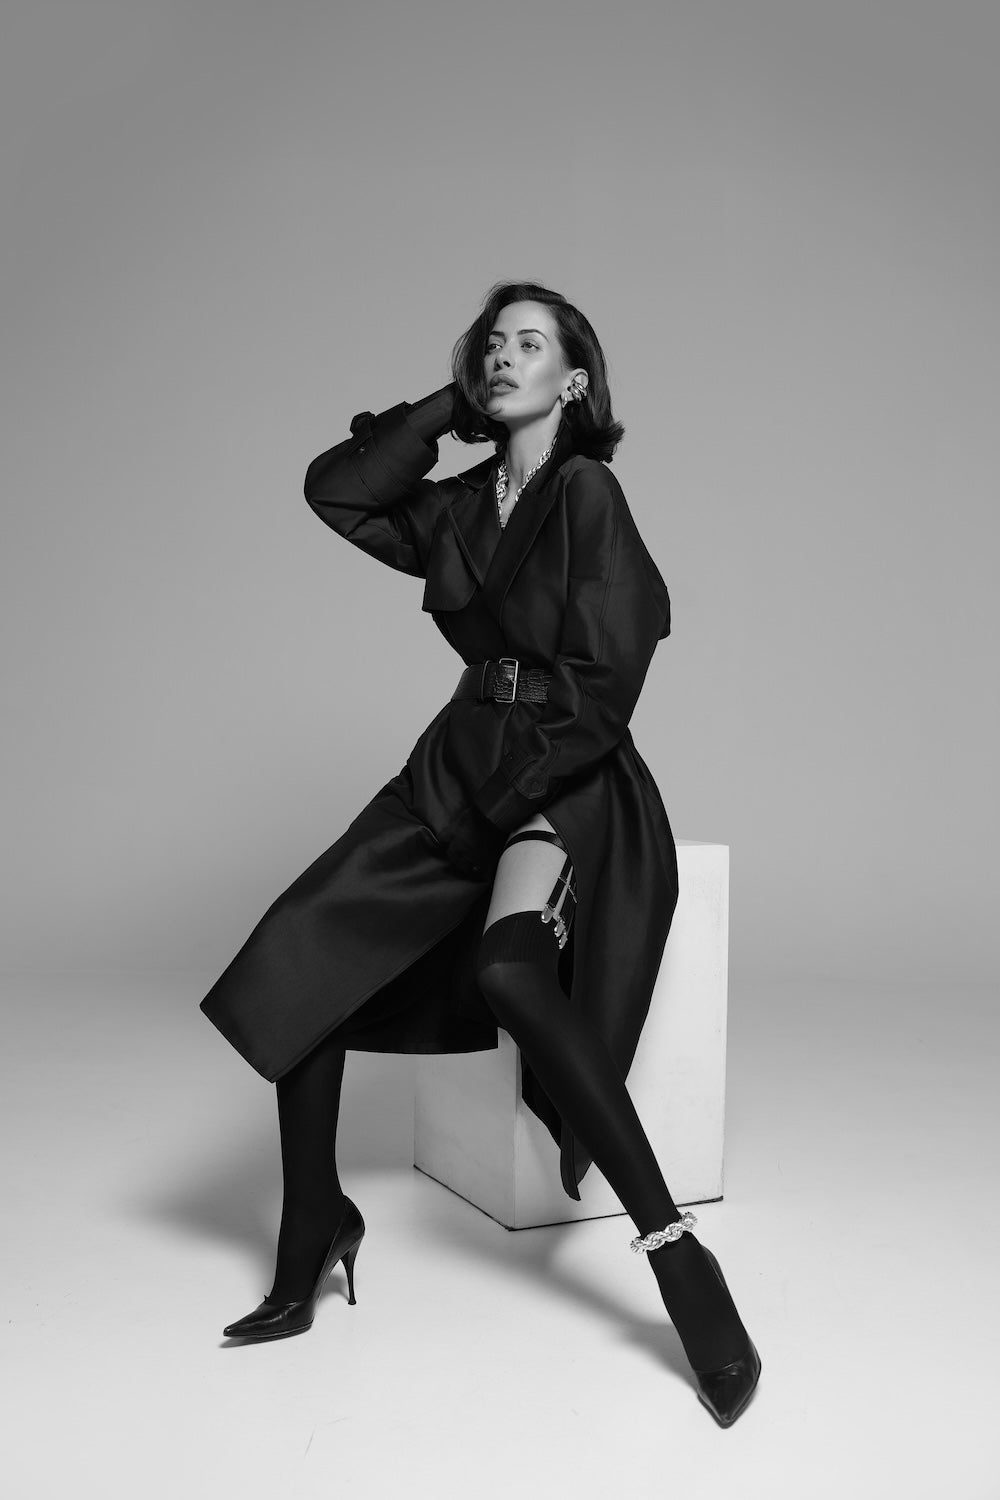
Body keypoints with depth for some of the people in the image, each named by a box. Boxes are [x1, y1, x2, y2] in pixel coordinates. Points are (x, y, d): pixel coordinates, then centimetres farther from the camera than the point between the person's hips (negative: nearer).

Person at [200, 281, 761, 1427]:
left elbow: (606, 679, -12)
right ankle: (314, 1229, 6)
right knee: (303, 950, -10)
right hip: (462, 763, 7)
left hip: (569, 773, -6)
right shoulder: (458, 506, 14)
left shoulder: (587, 491, -6)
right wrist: (447, 410, 8)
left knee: (507, 967, -36)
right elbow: (333, 489, 7)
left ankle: (672, 1248, -27)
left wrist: (511, 797, -15)